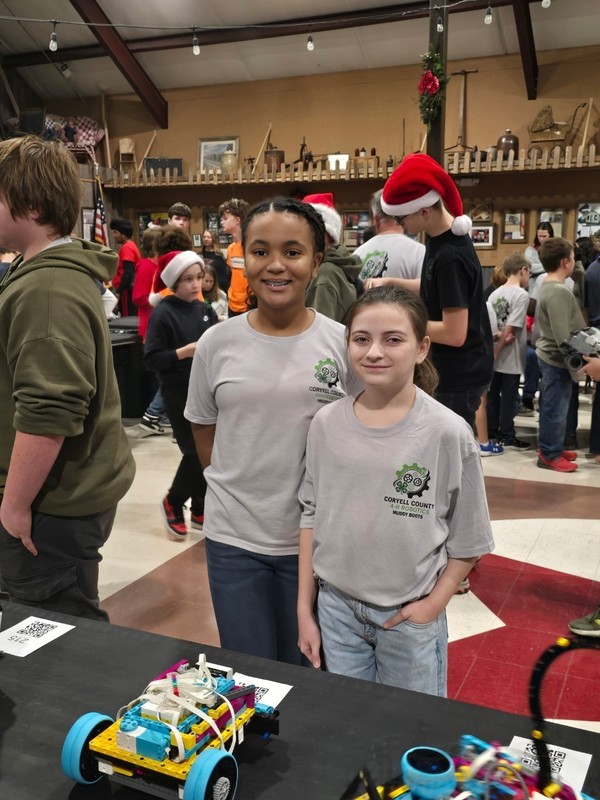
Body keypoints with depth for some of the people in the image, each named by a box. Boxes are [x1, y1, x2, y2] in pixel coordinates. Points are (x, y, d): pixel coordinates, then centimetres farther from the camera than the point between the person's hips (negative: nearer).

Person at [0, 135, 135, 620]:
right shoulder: (54, 273, 13)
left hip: (53, 505, -10)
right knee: (72, 630, 24)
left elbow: (47, 414, -28)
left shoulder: (47, 291, -22)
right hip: (75, 489, 10)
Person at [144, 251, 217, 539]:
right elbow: (151, 359, -13)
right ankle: (173, 503, 20)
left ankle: (200, 511, 24)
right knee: (195, 453, -6)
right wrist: (185, 351, -23)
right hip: (179, 394, -6)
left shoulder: (206, 310, 8)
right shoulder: (163, 314, -10)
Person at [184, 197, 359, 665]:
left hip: (315, 538, -1)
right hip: (233, 538, 1)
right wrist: (235, 487, 3)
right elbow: (204, 432, 8)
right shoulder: (217, 342, -3)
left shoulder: (342, 344, -7)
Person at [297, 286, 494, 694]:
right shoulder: (327, 423, -5)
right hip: (336, 607, 3)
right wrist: (304, 609, 5)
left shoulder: (448, 432, -14)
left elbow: (468, 540, -4)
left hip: (410, 617, -2)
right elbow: (312, 516, 4)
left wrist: (433, 605, -9)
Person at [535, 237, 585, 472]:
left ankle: (553, 448, 31)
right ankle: (549, 455, 11)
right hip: (556, 359, -10)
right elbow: (563, 337, -25)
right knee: (555, 409, 0)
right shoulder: (558, 292, -22)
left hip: (552, 356, 10)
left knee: (555, 407, 19)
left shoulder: (549, 286, 10)